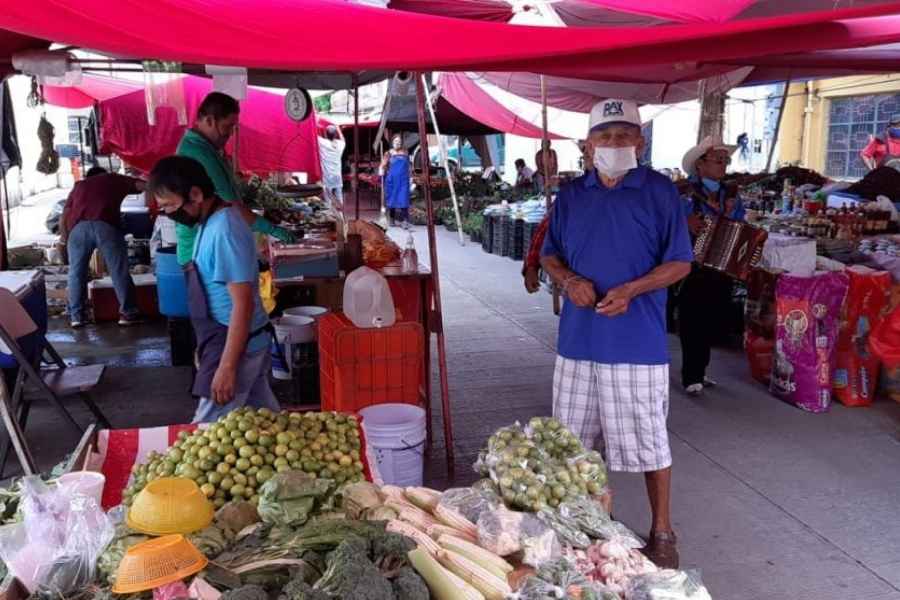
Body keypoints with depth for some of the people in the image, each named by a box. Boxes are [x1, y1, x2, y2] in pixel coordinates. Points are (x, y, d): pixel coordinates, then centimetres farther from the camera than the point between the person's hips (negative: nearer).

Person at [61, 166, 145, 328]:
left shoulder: (79, 186, 33)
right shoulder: (114, 179, 28)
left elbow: (63, 217, 29)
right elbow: (141, 185, 16)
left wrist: (64, 236, 42)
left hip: (78, 227, 2)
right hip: (106, 226, -2)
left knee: (76, 273, 14)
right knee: (119, 271, 6)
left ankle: (76, 316, 15)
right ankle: (128, 313, 9)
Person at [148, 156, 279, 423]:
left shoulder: (225, 230, -23)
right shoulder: (211, 221, 7)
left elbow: (243, 304, -25)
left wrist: (227, 367, -24)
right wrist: (206, 347, 23)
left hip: (234, 345, -10)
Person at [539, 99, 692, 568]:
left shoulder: (659, 192, -3)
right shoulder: (571, 195, 8)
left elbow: (680, 263, -3)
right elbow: (549, 255, 13)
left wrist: (632, 289, -19)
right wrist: (569, 280, -9)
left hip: (638, 342, -4)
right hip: (578, 340, 4)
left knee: (648, 441, 5)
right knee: (574, 441, 14)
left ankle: (661, 533, 23)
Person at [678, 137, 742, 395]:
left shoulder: (731, 197, 9)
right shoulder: (687, 195, -9)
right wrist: (685, 224, -26)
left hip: (722, 272, 6)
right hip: (694, 271, -6)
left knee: (713, 324, 13)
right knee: (693, 324, -1)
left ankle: (699, 371, 28)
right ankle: (690, 377, 8)